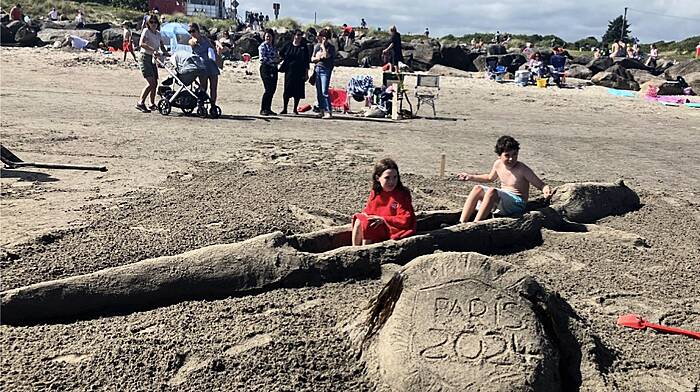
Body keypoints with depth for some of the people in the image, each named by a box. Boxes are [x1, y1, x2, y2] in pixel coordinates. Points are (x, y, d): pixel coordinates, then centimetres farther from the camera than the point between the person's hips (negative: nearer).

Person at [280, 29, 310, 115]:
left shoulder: (304, 47, 4)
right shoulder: (288, 45, 5)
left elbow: (306, 61, 2)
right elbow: (281, 54, 21)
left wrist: (306, 73, -2)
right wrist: (285, 61, 10)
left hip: (300, 72, 0)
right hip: (289, 71, 0)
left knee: (298, 91, 2)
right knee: (287, 90, 1)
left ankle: (295, 109, 11)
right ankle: (284, 109, 9)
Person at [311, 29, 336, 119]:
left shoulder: (331, 47, -4)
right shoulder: (317, 46, 14)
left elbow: (326, 55, -23)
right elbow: (312, 58, 18)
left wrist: (323, 45, -12)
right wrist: (317, 58, -4)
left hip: (325, 70, -6)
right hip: (317, 69, 6)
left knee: (324, 92, -14)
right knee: (319, 92, 6)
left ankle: (328, 112, -14)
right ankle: (321, 111, 12)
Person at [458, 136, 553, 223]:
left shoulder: (522, 169, -14)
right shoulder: (498, 164, 4)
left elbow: (541, 185, -12)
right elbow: (490, 178, 25)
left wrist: (546, 190, -35)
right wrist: (470, 177, 23)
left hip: (517, 203, -7)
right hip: (502, 199, 7)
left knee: (492, 191, -30)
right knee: (478, 189, -11)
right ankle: (461, 223, -19)